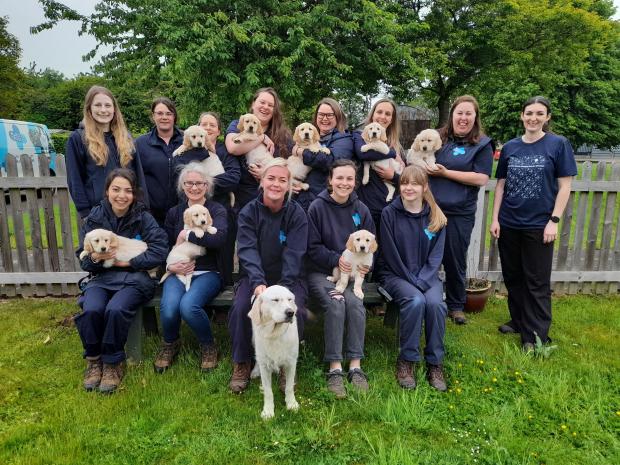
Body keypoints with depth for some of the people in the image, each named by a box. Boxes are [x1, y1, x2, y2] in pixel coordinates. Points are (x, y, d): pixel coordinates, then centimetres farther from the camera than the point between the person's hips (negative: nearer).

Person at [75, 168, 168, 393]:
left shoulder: (144, 218, -4)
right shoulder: (95, 217, 3)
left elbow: (159, 252, -12)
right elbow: (83, 259, 3)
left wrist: (127, 261, -15)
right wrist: (94, 258, -20)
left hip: (134, 278, -2)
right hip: (102, 277, 3)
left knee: (115, 310, -31)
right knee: (91, 310, -27)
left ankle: (112, 363, -4)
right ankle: (94, 360, 2)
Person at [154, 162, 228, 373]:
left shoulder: (217, 210, 2)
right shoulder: (174, 213, 14)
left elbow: (219, 238, -20)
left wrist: (187, 235, -12)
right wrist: (170, 266, -7)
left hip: (208, 273, -3)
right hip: (178, 272, 3)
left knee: (188, 306, -32)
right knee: (168, 309, -27)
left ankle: (208, 345, 1)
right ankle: (170, 343, 10)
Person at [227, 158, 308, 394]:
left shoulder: (296, 214, -4)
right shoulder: (249, 212, -3)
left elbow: (294, 254, -14)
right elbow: (248, 250, -15)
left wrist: (282, 286, -28)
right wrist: (258, 282, -32)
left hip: (287, 278, 0)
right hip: (255, 277, 1)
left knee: (293, 310, -28)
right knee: (240, 307, -27)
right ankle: (241, 364, -1)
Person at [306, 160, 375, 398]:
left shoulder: (361, 210, 6)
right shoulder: (317, 207, -4)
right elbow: (312, 247, -5)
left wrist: (364, 264, -10)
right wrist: (337, 259, -17)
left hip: (352, 273, 3)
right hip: (320, 271, -2)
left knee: (355, 303, -27)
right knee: (335, 304, -29)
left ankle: (355, 367, -19)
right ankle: (335, 369, -21)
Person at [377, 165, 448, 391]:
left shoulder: (436, 217, 3)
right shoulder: (389, 213, -5)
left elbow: (435, 256, 1)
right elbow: (391, 255, -6)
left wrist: (422, 280, -14)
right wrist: (412, 281, -11)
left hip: (427, 276, 2)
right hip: (395, 275, -2)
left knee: (435, 303, -28)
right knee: (415, 301, -31)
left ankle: (435, 363, -10)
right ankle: (406, 361, -13)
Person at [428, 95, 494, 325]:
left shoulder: (482, 145, -1)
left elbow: (481, 179, -12)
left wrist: (445, 172, -13)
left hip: (459, 214, -3)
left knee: (455, 261, 9)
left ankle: (456, 306, 27)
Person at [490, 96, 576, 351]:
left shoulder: (558, 144, -3)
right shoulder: (510, 147, 6)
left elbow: (565, 186, -5)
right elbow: (501, 185, 8)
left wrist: (554, 220, -11)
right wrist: (495, 219, 3)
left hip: (539, 225, -4)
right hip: (508, 224, 4)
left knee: (537, 282, 3)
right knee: (512, 276, 14)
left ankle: (535, 336, 13)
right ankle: (518, 321, 31)